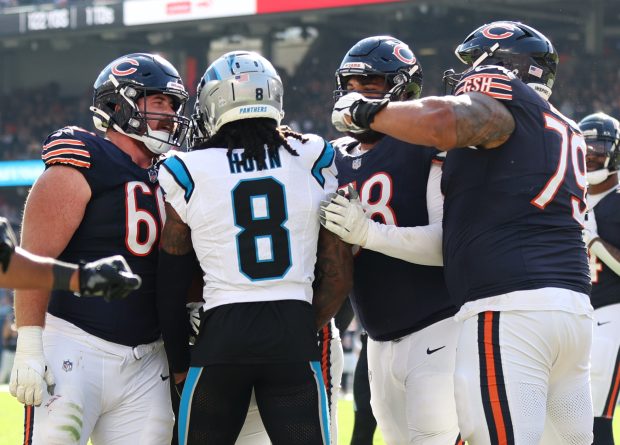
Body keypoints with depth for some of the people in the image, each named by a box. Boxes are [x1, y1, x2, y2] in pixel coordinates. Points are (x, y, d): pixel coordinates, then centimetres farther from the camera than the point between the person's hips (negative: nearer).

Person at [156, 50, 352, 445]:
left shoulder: (189, 175, 1)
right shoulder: (313, 163, 5)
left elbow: (171, 286, 8)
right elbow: (338, 275, 8)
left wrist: (180, 364, 19)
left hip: (222, 336, -1)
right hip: (295, 331, 1)